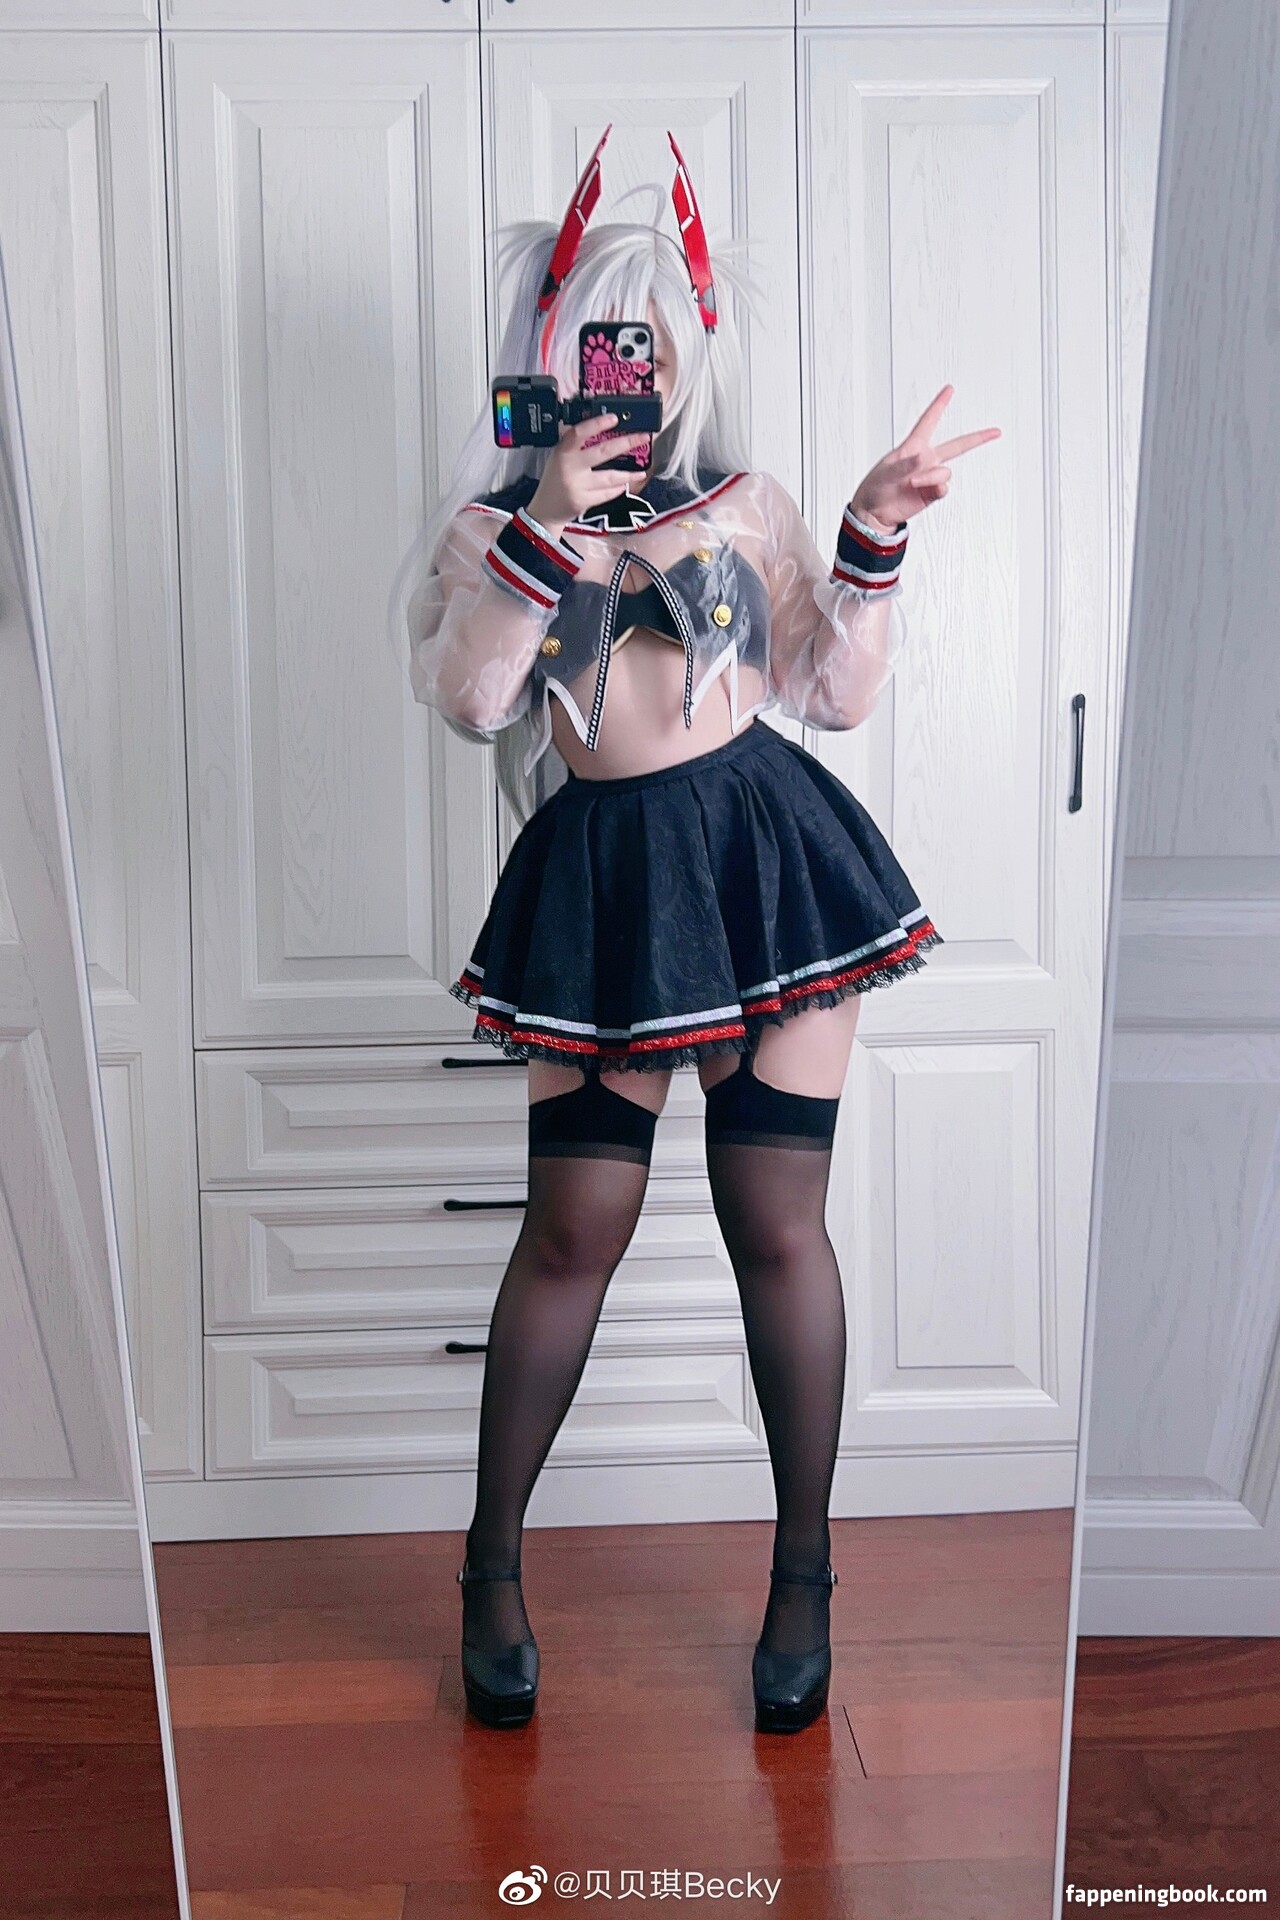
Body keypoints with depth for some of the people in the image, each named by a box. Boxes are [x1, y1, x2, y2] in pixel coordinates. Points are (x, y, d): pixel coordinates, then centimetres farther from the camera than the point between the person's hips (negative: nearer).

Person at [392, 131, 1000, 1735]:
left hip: (767, 853, 1)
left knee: (777, 1226, 2)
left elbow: (839, 694, 7)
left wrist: (874, 540, -3)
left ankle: (805, 1574, 20)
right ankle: (492, 1567, 20)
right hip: (601, 880, 0)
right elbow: (469, 699, -10)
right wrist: (548, 525, -16)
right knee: (573, 1230, -1)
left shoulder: (746, 504, 11)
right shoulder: (492, 528, 8)